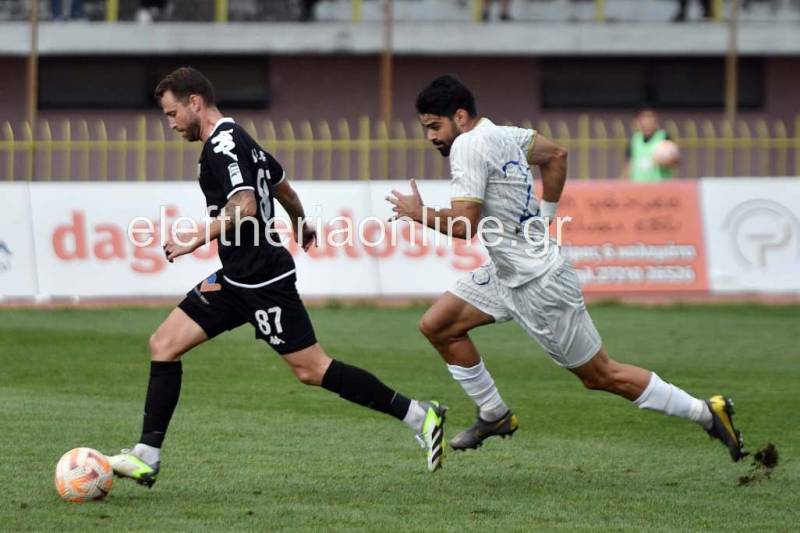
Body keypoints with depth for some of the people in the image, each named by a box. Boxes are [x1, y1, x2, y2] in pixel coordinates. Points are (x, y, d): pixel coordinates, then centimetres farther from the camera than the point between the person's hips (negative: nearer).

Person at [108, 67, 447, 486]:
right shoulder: (237, 140, 15)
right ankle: (147, 457, 2)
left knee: (311, 369, -7)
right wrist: (301, 226, 45)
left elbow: (245, 208, -28)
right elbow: (282, 187, 28)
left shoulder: (222, 145, -16)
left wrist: (198, 238, -22)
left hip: (262, 281, -11)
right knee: (164, 343, 4)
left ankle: (418, 415, 1)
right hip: (237, 279, 11)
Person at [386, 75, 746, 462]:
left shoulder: (468, 145, -20)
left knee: (601, 376, 1)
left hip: (539, 284, -10)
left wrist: (419, 213, -9)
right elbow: (555, 154, 23)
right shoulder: (500, 135, 6)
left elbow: (463, 226, -26)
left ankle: (706, 413, 9)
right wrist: (543, 216, 23)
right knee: (436, 326, 7)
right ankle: (494, 416, 18)